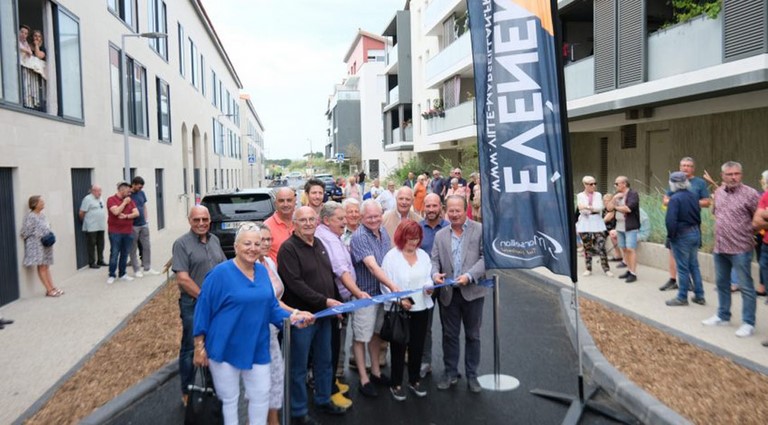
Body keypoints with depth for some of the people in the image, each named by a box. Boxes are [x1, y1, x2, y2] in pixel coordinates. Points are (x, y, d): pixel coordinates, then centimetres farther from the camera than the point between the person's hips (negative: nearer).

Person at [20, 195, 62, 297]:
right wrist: (40, 238, -15)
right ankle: (49, 290, -3)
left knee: (46, 266, 11)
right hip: (37, 245, -8)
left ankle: (52, 287, 14)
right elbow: (25, 232, -16)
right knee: (41, 267, -4)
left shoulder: (42, 215, 10)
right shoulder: (30, 216, -13)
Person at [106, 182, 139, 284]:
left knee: (125, 254, 8)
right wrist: (124, 202, -9)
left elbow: (136, 213, 2)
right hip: (115, 232, -5)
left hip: (128, 232, 5)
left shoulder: (129, 200, 11)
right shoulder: (111, 199, -4)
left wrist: (126, 216, -14)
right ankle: (111, 275, 6)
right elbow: (116, 212, -21)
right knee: (114, 254, -2)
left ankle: (122, 274, 17)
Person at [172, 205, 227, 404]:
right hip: (193, 305, -5)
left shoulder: (215, 240, 8)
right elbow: (183, 278, -15)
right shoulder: (182, 244, -10)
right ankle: (187, 392, 21)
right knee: (190, 348, 6)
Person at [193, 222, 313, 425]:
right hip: (225, 349, -5)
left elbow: (271, 307, 8)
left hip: (257, 348, 5)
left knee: (261, 396, 12)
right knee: (229, 399, 11)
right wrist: (199, 346, -10)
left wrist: (291, 317, -10)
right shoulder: (221, 273, -14)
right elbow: (203, 310, -11)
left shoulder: (262, 272, 4)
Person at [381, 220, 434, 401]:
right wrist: (399, 300, -22)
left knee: (417, 347, 13)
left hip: (421, 308, 4)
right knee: (399, 348, 6)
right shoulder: (391, 256, -8)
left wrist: (429, 287, -11)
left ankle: (415, 380, 29)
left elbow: (427, 278, 11)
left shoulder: (423, 255, 7)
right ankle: (396, 384, 20)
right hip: (399, 310, -4)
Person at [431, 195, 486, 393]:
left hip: (472, 291, -2)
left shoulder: (480, 230, -3)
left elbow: (485, 257, -8)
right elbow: (435, 260, 7)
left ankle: (472, 375, 23)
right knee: (449, 335, 11)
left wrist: (469, 275, -21)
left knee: (472, 335, 10)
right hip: (448, 293, 3)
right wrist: (435, 274, -15)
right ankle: (450, 373, 25)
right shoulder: (440, 235, 7)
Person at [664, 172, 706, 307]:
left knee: (683, 268, 1)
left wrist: (670, 235, -10)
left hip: (682, 235, -7)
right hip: (695, 232, 7)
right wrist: (697, 231, 20)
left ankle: (682, 297, 10)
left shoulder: (675, 198, -18)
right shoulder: (694, 196, 6)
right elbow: (698, 216, 14)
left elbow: (670, 220, -23)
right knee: (694, 265, 16)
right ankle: (699, 296, 21)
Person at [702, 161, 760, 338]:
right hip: (719, 247, 7)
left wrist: (747, 231, -4)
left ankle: (748, 323, 10)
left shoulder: (750, 193, -12)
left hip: (740, 248, -7)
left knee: (745, 287, 1)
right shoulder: (718, 192, 7)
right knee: (722, 283, 17)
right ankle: (723, 316, 31)